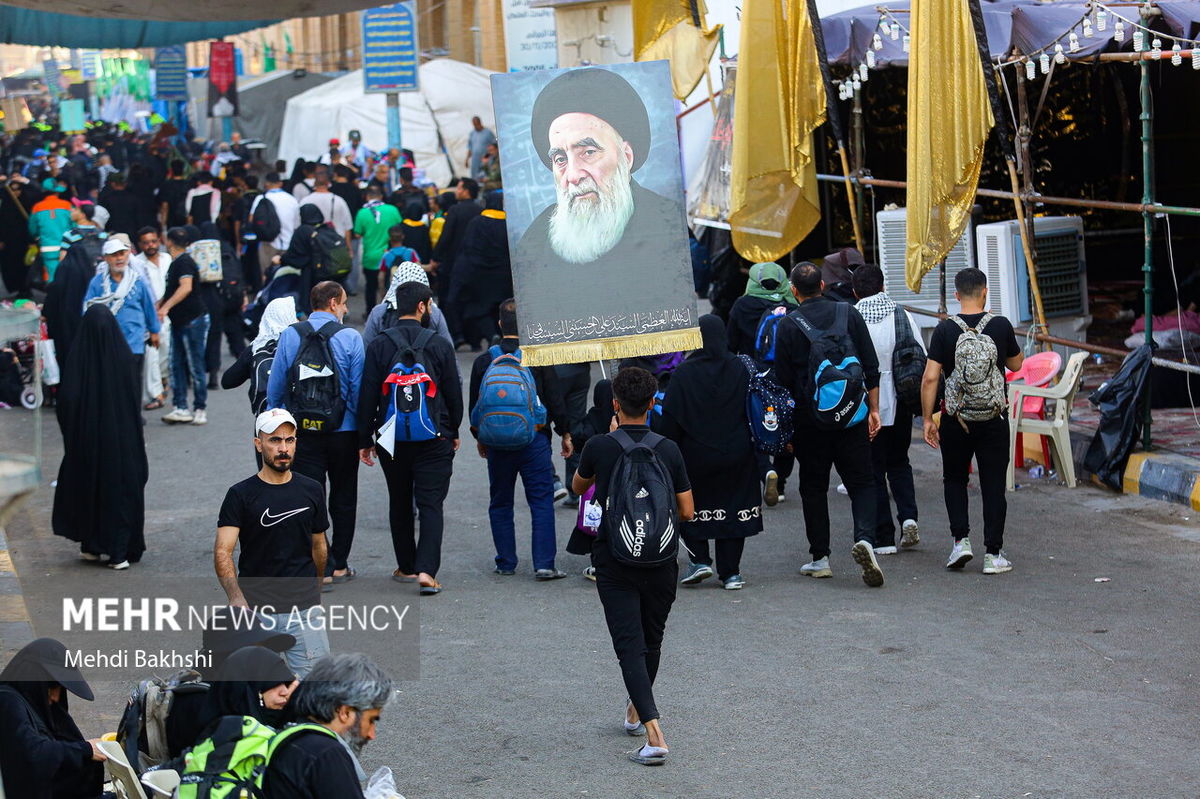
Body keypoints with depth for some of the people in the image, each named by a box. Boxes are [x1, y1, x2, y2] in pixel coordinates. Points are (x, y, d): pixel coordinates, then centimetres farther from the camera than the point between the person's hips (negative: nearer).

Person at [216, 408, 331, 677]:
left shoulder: (312, 491, 7)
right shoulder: (241, 494, -4)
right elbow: (223, 551, -13)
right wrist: (236, 597, -29)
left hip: (304, 608, 2)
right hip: (255, 608, -2)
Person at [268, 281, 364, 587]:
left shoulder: (289, 336, -2)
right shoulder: (350, 338, -9)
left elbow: (275, 387, 1)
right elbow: (359, 389, -8)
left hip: (304, 433, 1)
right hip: (343, 432, -1)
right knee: (343, 499, 13)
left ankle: (321, 567, -3)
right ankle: (339, 565, 18)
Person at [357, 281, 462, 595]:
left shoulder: (378, 346, -3)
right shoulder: (439, 345, -4)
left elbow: (367, 397, -3)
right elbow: (454, 393, 1)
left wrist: (365, 440, 4)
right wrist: (453, 432, 15)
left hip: (391, 439, 1)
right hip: (433, 439, -1)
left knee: (399, 502, 16)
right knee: (431, 504, -1)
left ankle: (406, 567, 22)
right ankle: (426, 570, -14)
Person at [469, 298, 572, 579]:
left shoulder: (484, 361, 0)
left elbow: (474, 406, 8)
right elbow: (555, 401, -3)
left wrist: (479, 437, 23)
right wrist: (564, 433, 10)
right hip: (534, 440, -2)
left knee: (500, 503, 12)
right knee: (542, 501, 1)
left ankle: (506, 563, 14)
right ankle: (544, 564, -4)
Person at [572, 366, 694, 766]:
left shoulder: (599, 447, -9)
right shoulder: (668, 450, -5)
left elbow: (578, 487, 13)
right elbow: (687, 512, -2)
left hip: (614, 563, -2)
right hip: (661, 562, 2)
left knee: (630, 645, -5)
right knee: (651, 641, 21)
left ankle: (654, 733, -20)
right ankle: (636, 712, 41)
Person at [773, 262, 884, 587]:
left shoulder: (788, 326, -4)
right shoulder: (848, 313, 2)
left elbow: (783, 380, -2)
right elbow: (871, 367, 2)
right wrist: (873, 408, 9)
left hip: (809, 419, -1)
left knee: (813, 487, 11)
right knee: (861, 483, 5)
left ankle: (820, 558, 12)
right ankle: (864, 538, -20)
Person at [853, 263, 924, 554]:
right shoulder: (902, 315, -1)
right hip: (899, 404, 3)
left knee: (874, 470, 6)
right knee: (899, 463, 21)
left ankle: (883, 538, 5)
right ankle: (908, 516, 1)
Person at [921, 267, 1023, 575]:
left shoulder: (945, 329, -7)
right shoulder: (1000, 326, -4)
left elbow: (930, 378, -10)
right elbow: (1016, 364, 12)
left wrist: (927, 419, -2)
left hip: (955, 419, 0)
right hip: (994, 418, 0)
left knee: (954, 480, 17)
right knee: (993, 485, 6)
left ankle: (961, 540, 5)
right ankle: (993, 553, 5)